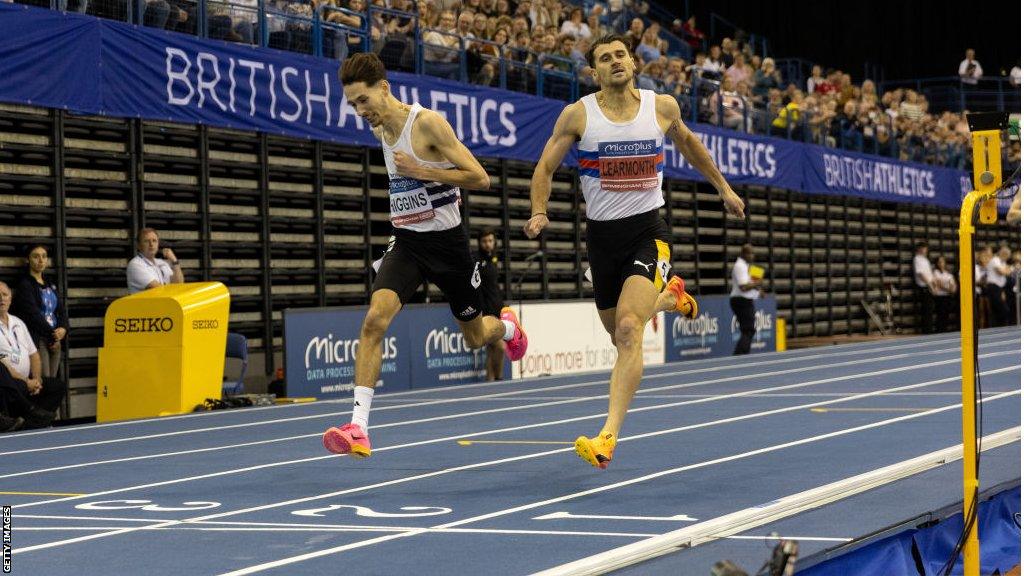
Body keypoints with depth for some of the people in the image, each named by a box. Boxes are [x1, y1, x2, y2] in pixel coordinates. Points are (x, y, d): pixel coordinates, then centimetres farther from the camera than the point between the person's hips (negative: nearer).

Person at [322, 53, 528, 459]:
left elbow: (480, 178, -19)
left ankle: (507, 326, 55)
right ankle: (359, 428, -26)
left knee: (475, 337, 15)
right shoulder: (380, 130, 4)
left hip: (446, 242, -4)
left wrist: (421, 172, -23)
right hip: (406, 242, 4)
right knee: (375, 318, -22)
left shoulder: (428, 123, -18)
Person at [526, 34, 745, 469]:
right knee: (621, 337, 16)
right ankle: (667, 296, 51)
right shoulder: (578, 115, -4)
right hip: (602, 235, 2)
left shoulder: (662, 107, 0)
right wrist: (539, 212, -15)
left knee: (629, 329, -22)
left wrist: (723, 188, 28)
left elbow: (687, 142, 21)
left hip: (648, 230, -2)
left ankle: (608, 437, -26)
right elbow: (546, 166, 3)